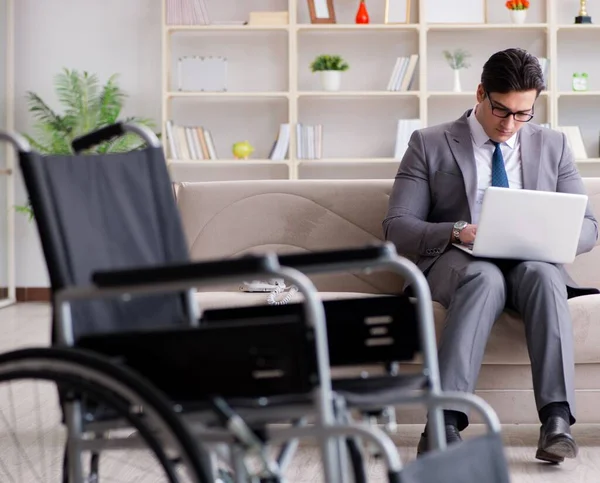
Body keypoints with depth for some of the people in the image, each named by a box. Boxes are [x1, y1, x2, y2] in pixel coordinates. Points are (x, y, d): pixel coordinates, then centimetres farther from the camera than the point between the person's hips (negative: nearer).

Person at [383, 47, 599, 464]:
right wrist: (456, 233, -19)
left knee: (542, 274, -34)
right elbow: (396, 227, 0)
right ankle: (444, 423, -47)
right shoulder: (429, 144, 7)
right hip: (454, 262, -2)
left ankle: (557, 420, -44)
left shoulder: (553, 146, 15)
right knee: (486, 278, -37)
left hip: (531, 262, 2)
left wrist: (550, 237, -12)